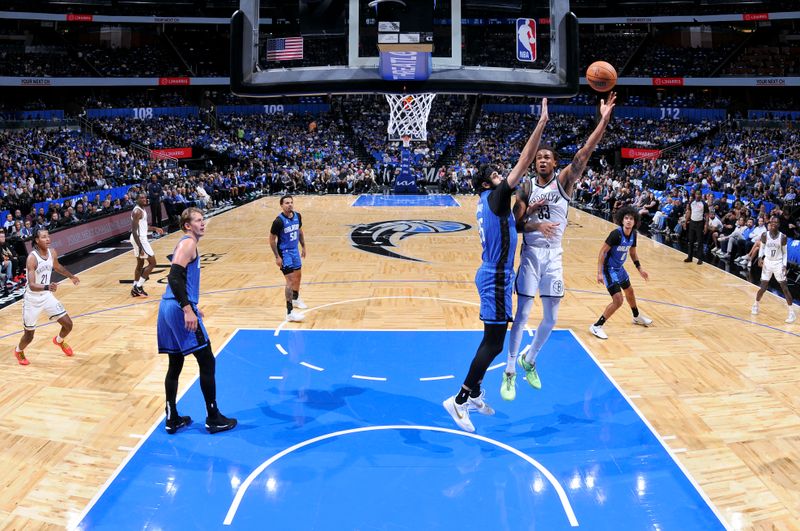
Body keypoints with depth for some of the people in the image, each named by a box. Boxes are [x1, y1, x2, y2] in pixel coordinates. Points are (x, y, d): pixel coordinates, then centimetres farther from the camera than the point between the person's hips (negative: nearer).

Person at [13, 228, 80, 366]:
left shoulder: (52, 253, -6)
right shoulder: (32, 258, -27)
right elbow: (32, 285, -34)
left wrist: (71, 276, 32)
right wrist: (47, 287, -52)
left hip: (47, 296, 5)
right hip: (32, 299, -5)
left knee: (68, 324, 4)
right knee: (29, 335, 5)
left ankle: (59, 341, 38)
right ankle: (18, 351, 40)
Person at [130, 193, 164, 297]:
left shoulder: (142, 210, 12)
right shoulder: (137, 211, -19)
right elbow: (134, 231, -24)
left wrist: (155, 228, 21)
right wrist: (140, 247, -28)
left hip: (140, 238, 10)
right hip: (140, 239, -10)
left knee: (140, 264, 16)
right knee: (152, 263, -4)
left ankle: (135, 289, 21)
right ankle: (138, 287, -2)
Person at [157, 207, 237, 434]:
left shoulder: (185, 244, 20)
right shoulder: (188, 243, -10)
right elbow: (175, 277, -22)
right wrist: (188, 309, -27)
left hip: (168, 308, 10)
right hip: (180, 309, -10)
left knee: (175, 365, 14)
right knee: (207, 362, -1)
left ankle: (172, 419, 20)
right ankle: (213, 419, 7)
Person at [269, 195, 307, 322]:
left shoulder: (297, 216, -3)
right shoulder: (279, 221, -22)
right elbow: (272, 239, -15)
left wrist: (303, 247, 16)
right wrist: (277, 257, -17)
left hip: (295, 251, 8)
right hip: (284, 253, -8)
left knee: (298, 275, 24)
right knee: (291, 280, -14)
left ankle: (296, 299, 50)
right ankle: (290, 312, -13)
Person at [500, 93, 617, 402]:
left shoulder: (564, 181, 0)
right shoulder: (527, 188, 1)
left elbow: (584, 153, -13)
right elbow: (515, 224, -3)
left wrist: (604, 119, -22)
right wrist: (536, 225, -23)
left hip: (554, 256, 2)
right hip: (531, 254, -1)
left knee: (551, 317, 8)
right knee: (522, 314, -3)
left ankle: (529, 361, 30)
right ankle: (510, 372, 8)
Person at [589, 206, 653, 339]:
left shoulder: (633, 234, -3)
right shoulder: (616, 234, -26)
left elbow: (633, 252, 14)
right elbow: (602, 252, -24)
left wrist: (640, 269, 10)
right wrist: (600, 273, -27)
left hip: (619, 268, 9)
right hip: (609, 269, -9)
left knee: (629, 291, 28)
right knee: (618, 300, -16)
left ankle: (637, 317, 56)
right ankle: (597, 326, -6)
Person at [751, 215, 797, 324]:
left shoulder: (783, 237, -9)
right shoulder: (764, 235, -6)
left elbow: (785, 252, 1)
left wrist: (784, 265, -9)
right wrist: (760, 258, -8)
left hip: (778, 263, -1)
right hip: (767, 262, 1)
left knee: (784, 288, -3)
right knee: (763, 287, 3)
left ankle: (792, 313, 1)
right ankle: (755, 305, 29)